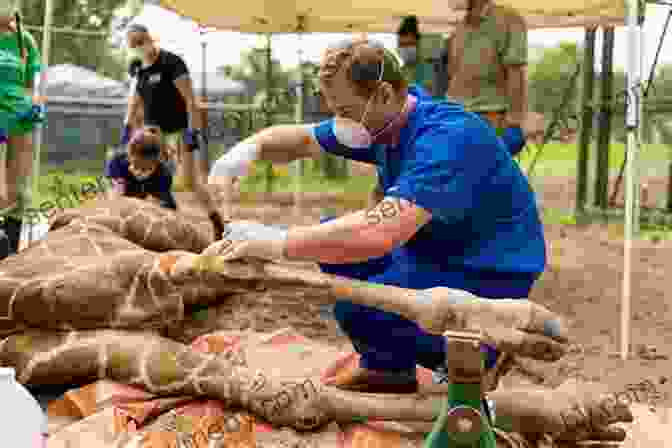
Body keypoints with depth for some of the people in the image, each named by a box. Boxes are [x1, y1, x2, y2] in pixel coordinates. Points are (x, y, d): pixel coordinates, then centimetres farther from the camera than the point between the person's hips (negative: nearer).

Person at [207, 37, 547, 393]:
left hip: (491, 276, -9)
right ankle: (389, 366, 18)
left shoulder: (446, 139, -30)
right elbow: (300, 139, 11)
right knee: (329, 236, 6)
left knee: (356, 306, -27)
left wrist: (275, 243, -36)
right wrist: (246, 150, -12)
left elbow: (379, 233, -42)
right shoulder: (382, 124, 0)